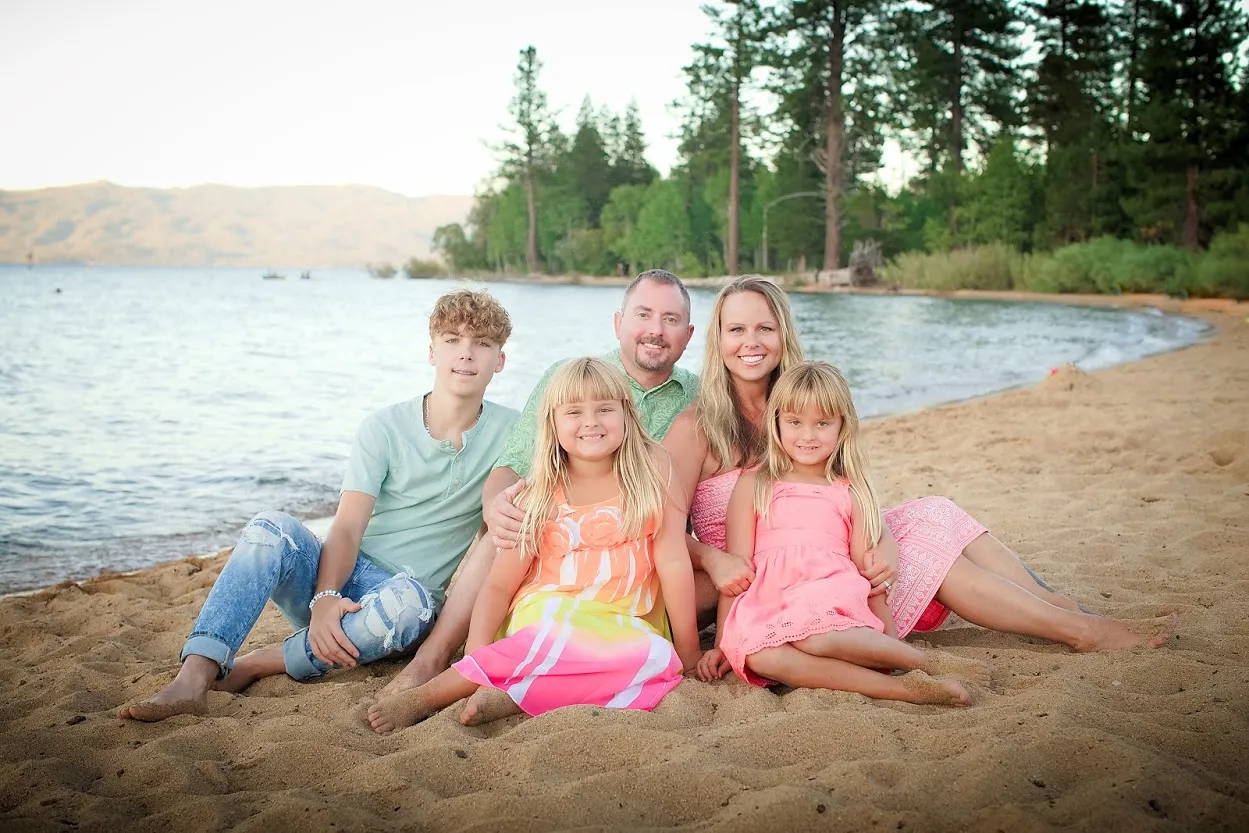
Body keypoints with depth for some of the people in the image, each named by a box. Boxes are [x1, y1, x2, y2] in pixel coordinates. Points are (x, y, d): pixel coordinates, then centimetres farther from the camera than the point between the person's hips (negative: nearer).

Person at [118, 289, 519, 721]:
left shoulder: (509, 433, 1)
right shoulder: (384, 427, 0)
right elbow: (347, 527, -9)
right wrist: (325, 598, -29)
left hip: (403, 592, -1)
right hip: (343, 576, 1)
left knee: (410, 598, -37)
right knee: (272, 527, -28)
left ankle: (252, 666, -24)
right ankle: (194, 678, -38)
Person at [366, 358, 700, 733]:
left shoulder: (653, 469, 0)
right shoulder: (541, 497, 1)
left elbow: (672, 560, -2)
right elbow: (499, 585, -1)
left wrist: (687, 648, -2)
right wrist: (476, 658, -15)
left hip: (626, 625, 1)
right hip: (544, 615, -1)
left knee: (659, 659, -33)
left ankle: (507, 698, -29)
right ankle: (426, 697, -26)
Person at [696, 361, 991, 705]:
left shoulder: (851, 493, 16)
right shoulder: (753, 486, 15)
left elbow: (870, 571, 13)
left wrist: (891, 638, 3)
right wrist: (722, 645, 7)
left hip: (834, 603, 0)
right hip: (767, 609, 1)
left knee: (812, 635, -38)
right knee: (759, 654, -36)